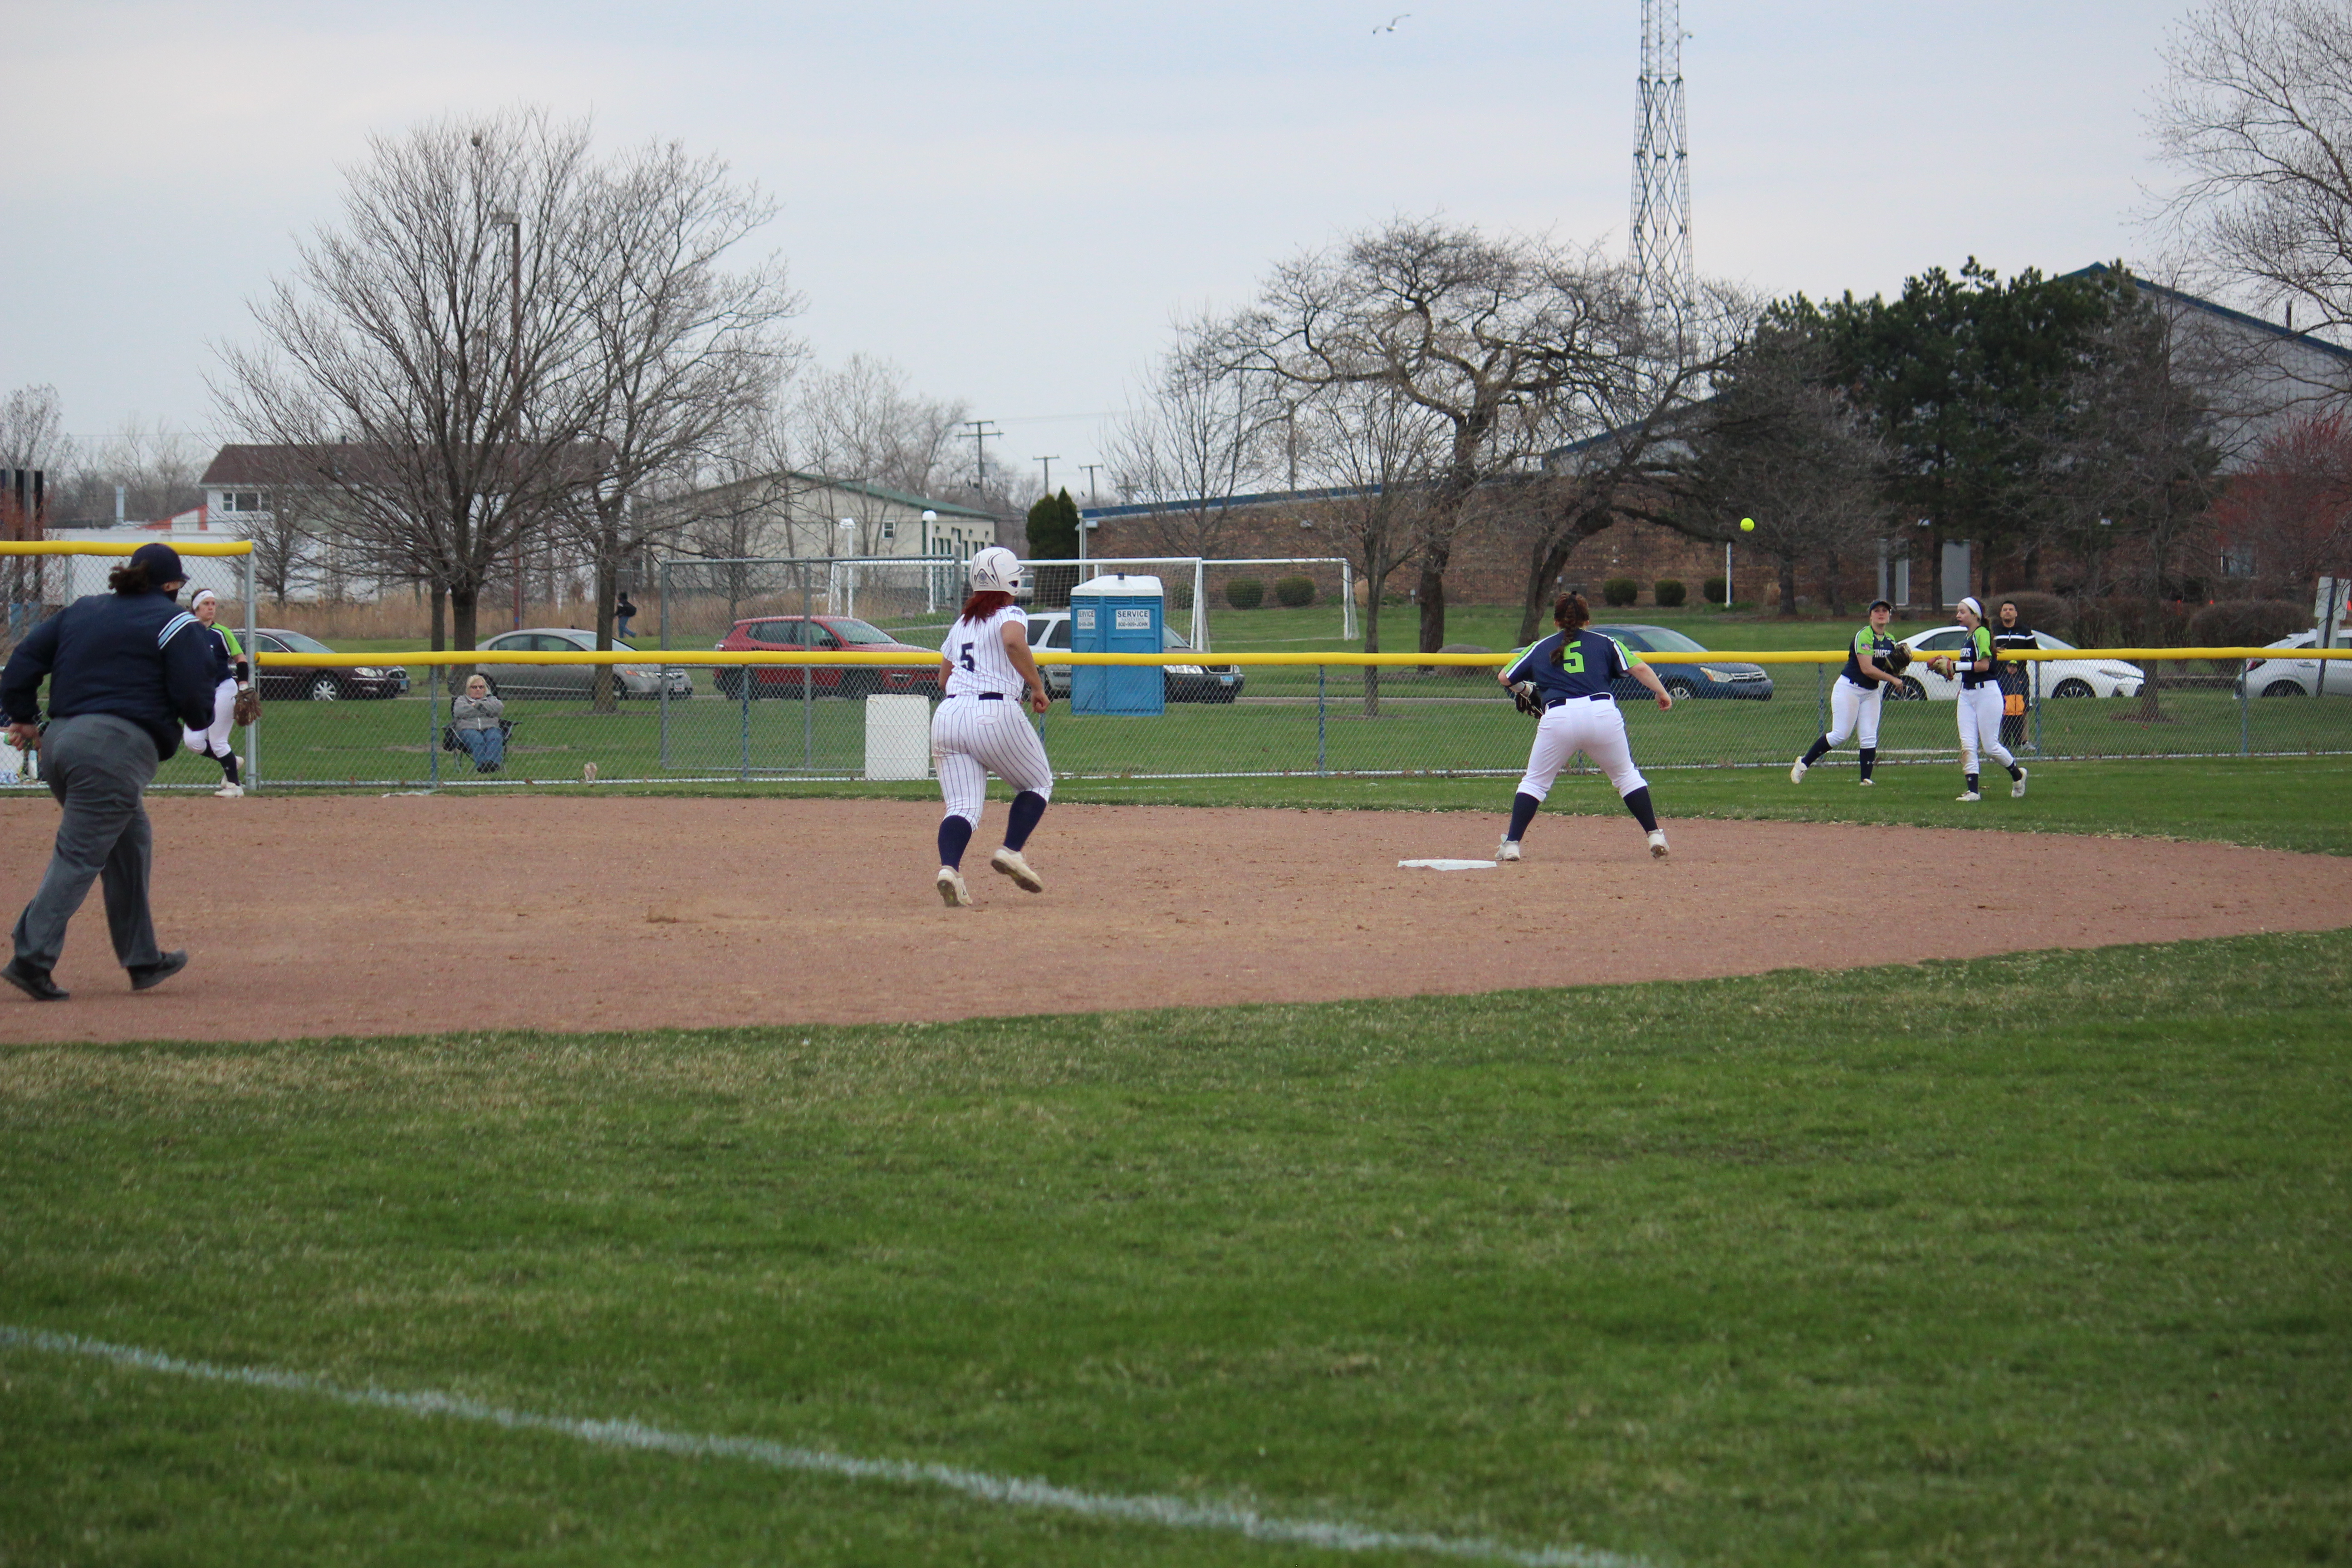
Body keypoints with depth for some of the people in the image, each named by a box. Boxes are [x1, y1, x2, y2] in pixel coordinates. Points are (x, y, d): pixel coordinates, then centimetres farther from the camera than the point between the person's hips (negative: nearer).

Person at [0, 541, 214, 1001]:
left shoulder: (81, 612, 21)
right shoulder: (176, 625, 2)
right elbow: (194, 697, -7)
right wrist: (199, 720, 14)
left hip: (59, 740, 7)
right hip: (116, 747, -7)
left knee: (130, 841, 20)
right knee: (81, 855, -9)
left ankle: (142, 960, 23)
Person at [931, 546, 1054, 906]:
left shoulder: (962, 623, 22)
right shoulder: (1009, 615, 3)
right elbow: (1014, 643, -21)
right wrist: (1038, 687, -13)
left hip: (947, 715, 5)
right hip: (994, 713, -5)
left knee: (963, 807, -1)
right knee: (1038, 783, 17)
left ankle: (949, 867, -27)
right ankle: (1012, 851, -1)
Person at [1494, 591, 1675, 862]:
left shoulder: (1540, 649, 20)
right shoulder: (1606, 643, 18)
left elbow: (1504, 677, 27)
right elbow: (1638, 668, 7)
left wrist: (1525, 688, 46)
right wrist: (1661, 694, 17)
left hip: (1558, 718, -1)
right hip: (1603, 713, 1)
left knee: (1535, 781, 12)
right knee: (1626, 776, 18)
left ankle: (1511, 844, 4)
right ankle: (1655, 836, 11)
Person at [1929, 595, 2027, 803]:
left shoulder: (1982, 633, -12)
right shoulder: (1969, 637, 15)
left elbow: (1984, 665, -21)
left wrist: (1955, 666, -20)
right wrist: (1948, 664, 9)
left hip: (1986, 691, -9)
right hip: (1967, 694, 9)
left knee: (1991, 745, -1)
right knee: (1967, 745, -3)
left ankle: (2017, 775, 23)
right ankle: (1973, 791, -4)